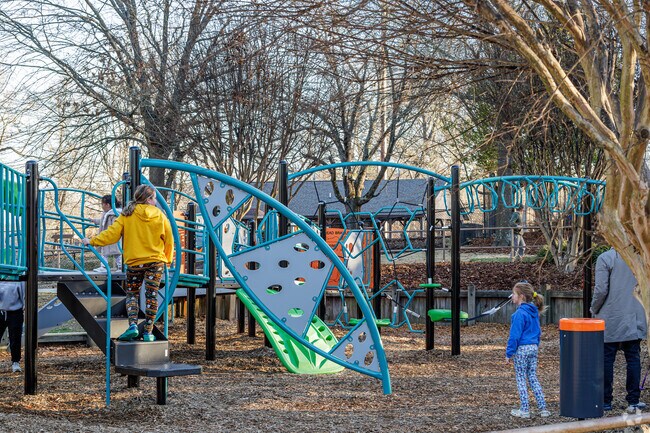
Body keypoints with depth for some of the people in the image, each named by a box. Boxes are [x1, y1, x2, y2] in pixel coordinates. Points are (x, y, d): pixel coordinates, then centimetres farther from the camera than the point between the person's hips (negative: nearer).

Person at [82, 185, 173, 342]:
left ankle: (133, 325, -9)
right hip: (156, 261, 1)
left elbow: (112, 234, -7)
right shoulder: (160, 215, 1)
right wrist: (168, 259, 18)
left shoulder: (127, 215, -3)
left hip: (134, 261, 0)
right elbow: (169, 239, 5)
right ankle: (148, 332, 5)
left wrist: (92, 241, 3)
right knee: (151, 295, 6)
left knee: (132, 294, 11)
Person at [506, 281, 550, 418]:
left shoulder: (520, 314, -17)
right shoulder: (534, 312, 9)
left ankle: (524, 410, 7)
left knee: (521, 379, 3)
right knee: (533, 378, 13)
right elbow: (538, 332, 17)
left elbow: (515, 335, -17)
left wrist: (509, 353, -12)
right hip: (534, 348, 8)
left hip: (521, 349, -8)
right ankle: (543, 408, 10)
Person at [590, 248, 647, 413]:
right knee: (633, 359, 8)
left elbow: (601, 290, -14)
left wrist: (594, 309, 2)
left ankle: (605, 401, 9)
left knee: (606, 360, 5)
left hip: (610, 320, -3)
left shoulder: (605, 258, -11)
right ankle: (633, 401, 9)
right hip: (634, 320, 3)